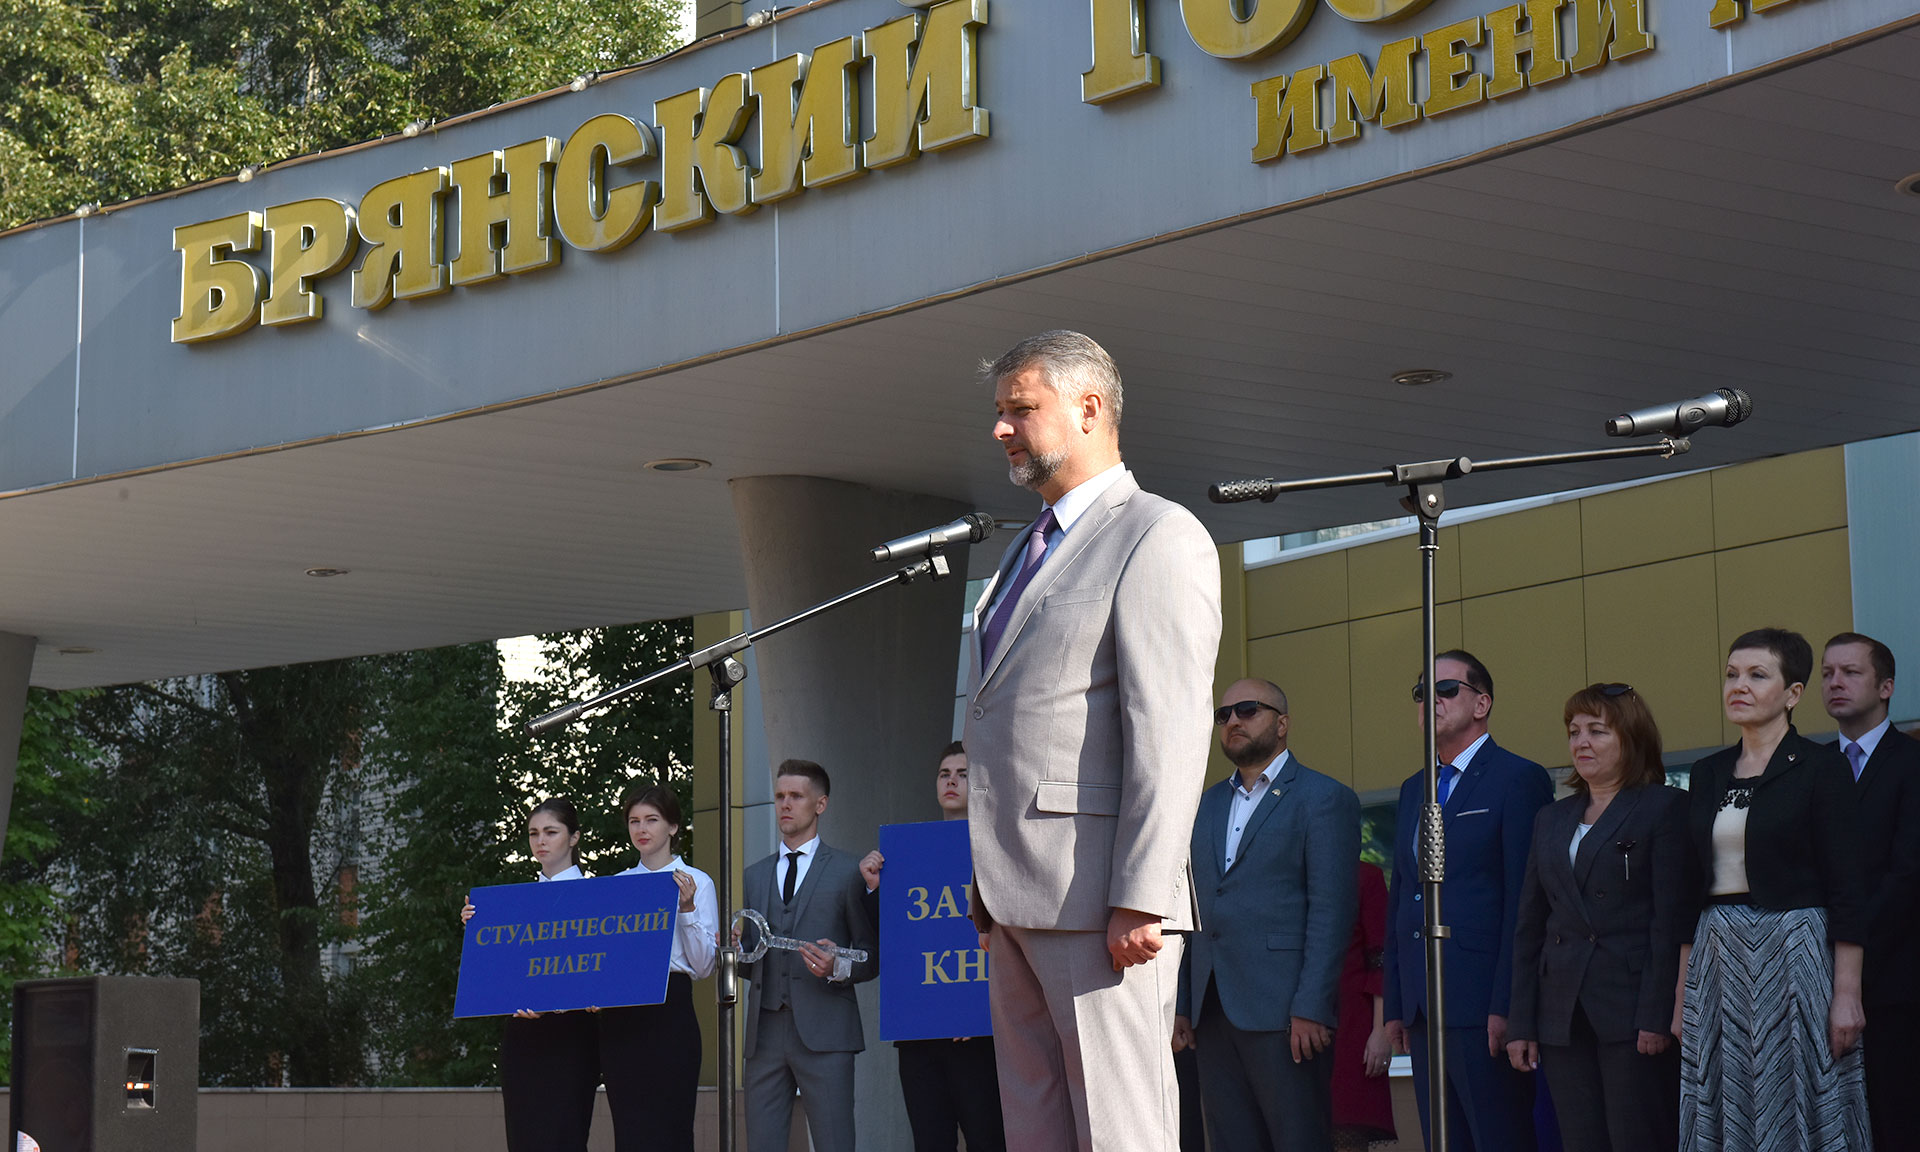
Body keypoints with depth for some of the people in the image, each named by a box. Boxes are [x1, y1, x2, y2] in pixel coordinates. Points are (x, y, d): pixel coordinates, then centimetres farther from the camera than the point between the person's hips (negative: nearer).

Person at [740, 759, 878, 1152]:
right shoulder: (755, 876, 21)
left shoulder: (848, 872, 7)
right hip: (765, 1029, 4)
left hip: (823, 1030, -4)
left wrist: (838, 968, -15)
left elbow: (871, 956, 5)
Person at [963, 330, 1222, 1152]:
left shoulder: (1159, 537, -6)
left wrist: (1139, 899, -21)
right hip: (1017, 899, 9)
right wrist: (988, 881, 15)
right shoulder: (1028, 551, 23)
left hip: (1097, 899, -9)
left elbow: (1171, 733, -15)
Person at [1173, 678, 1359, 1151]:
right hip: (1213, 1010, 6)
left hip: (1282, 1007, -6)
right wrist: (1182, 1005, 10)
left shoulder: (1324, 798, 1)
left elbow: (1332, 910, -8)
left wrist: (1311, 1008, -16)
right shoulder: (1206, 805, 21)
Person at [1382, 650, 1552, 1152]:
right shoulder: (1413, 790, 20)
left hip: (1484, 1011, -7)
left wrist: (1507, 1006, -16)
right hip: (1422, 1011, 7)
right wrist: (1395, 1005, 13)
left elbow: (1524, 902, -10)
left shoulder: (1518, 779, -3)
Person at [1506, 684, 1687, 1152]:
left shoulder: (1664, 807, 0)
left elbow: (1672, 920, -7)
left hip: (1631, 1010, -5)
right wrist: (1521, 1024, 10)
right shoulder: (1551, 820, 19)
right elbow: (1530, 927, 17)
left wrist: (1657, 1017, -15)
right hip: (1563, 1020, 6)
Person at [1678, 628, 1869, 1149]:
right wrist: (1683, 992, 10)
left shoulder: (1821, 766, -5)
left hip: (1795, 951, -5)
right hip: (1717, 959, 5)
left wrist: (1847, 994, -14)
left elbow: (1845, 890, -9)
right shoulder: (1707, 775, 12)